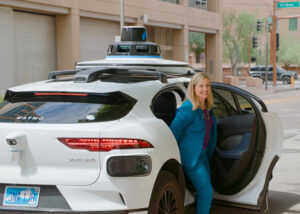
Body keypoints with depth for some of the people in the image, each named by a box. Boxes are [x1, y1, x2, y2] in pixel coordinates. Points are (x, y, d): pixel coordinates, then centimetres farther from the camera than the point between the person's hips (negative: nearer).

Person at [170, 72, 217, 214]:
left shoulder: (207, 108, 5)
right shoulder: (188, 109, -20)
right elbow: (174, 131, -17)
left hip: (203, 154, 9)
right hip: (190, 156, -9)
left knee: (205, 190, 17)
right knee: (206, 192, -10)